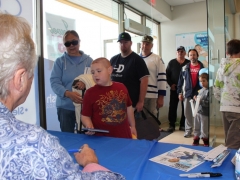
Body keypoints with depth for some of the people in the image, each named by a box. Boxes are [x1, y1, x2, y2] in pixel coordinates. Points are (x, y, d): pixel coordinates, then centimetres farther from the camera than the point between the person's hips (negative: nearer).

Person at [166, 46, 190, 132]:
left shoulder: (188, 63, 4)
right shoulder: (172, 62, 6)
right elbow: (167, 74, 5)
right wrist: (171, 84, -5)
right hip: (174, 88, 0)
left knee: (185, 107, 4)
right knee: (172, 107, 2)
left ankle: (183, 125, 14)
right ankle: (171, 125, 10)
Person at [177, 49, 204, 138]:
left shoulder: (202, 67, 1)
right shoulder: (185, 68, 7)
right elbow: (180, 81, 7)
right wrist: (179, 92, 2)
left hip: (199, 93, -2)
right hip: (187, 93, 2)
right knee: (187, 113, 5)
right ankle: (188, 130, 15)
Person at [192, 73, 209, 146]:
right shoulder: (201, 90, 10)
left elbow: (208, 102, -19)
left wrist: (200, 101, -24)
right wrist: (196, 98, 2)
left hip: (205, 113, -7)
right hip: (198, 111, 7)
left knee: (204, 129, 5)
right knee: (196, 128, 17)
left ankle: (206, 142, 22)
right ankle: (196, 139, 31)